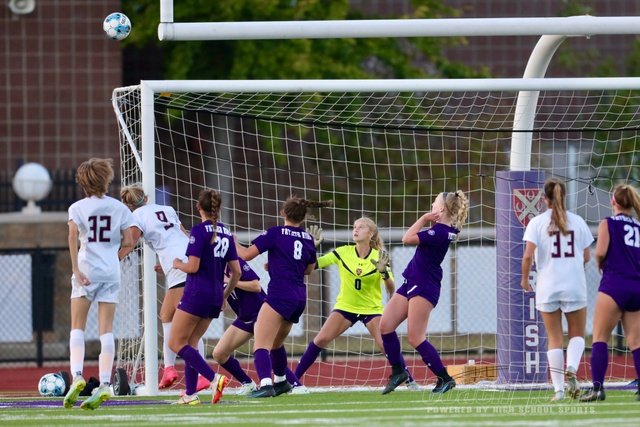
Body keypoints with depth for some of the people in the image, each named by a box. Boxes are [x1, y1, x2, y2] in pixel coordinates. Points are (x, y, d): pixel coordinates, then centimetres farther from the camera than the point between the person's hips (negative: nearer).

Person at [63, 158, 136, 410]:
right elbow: (128, 242, 2)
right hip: (111, 272, 2)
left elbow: (73, 234, -16)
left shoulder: (78, 207, 0)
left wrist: (76, 270, -17)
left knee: (77, 328, 4)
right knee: (106, 330, 1)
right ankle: (104, 384, -8)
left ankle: (77, 375, -16)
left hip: (86, 270, -2)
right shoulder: (119, 208, 6)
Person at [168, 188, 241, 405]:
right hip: (215, 297, 7)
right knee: (190, 343, 15)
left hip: (196, 293, -7)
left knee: (176, 343, -2)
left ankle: (213, 377, -19)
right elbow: (236, 272, 12)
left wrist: (178, 264, 4)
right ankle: (190, 393, 7)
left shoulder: (200, 230, -11)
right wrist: (225, 295, 24)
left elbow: (193, 266, -17)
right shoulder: (226, 232, 10)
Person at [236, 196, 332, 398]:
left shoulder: (275, 233, -5)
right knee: (276, 343, 28)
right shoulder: (308, 238, 11)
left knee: (261, 344, -14)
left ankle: (266, 384, -34)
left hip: (280, 296, -7)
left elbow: (247, 254, -8)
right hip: (299, 297, 7)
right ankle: (281, 381, 43)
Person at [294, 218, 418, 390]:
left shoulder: (379, 257, -10)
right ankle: (293, 378, -7)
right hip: (345, 307, 1)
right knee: (321, 340, -15)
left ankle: (410, 381, -3)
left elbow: (391, 290, -15)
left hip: (372, 309, -1)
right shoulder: (342, 253, -7)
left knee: (387, 345, -18)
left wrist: (384, 271, -32)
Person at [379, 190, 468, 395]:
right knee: (385, 326, 4)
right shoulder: (442, 229, 9)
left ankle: (444, 378, -3)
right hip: (411, 284, 10)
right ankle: (398, 371, 14)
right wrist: (426, 220, 13)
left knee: (415, 338, -11)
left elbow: (407, 239, -19)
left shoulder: (440, 232, -21)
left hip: (423, 288, -10)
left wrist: (424, 219, -9)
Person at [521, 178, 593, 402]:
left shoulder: (537, 223, -3)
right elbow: (586, 256, 5)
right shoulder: (577, 222, 1)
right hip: (575, 286, 0)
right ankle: (571, 369, -15)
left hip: (547, 286, 0)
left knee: (554, 339, 7)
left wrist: (524, 278, 5)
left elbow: (528, 255, -12)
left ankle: (558, 389, 1)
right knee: (577, 335, 13)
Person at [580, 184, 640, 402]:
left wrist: (600, 264, 10)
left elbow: (600, 253, -10)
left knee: (600, 337, -1)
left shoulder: (608, 224, 1)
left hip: (614, 284, -5)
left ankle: (597, 387, -11)